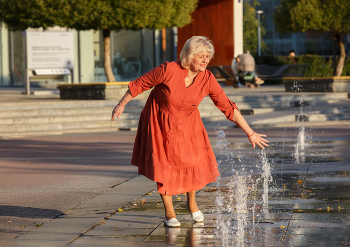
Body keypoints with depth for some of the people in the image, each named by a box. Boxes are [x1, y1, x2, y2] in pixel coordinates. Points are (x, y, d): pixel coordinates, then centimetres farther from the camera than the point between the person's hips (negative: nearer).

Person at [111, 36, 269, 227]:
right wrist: (122, 104, -4)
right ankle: (169, 213, 19)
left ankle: (191, 202, 30)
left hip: (187, 125, 3)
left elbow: (227, 107, -14)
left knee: (194, 164, 1)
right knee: (164, 167, 2)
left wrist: (250, 133, -14)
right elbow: (140, 84, -14)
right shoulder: (168, 70, -29)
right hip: (160, 124, -3)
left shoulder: (207, 79, -19)